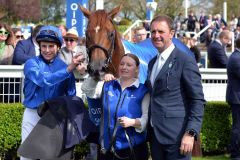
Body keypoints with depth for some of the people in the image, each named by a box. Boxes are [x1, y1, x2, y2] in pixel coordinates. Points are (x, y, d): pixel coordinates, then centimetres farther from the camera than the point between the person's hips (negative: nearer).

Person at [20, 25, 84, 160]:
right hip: (33, 114, -2)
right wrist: (69, 69, -34)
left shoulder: (64, 66, 1)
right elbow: (44, 80, -27)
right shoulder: (32, 64, -8)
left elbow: (71, 94, 5)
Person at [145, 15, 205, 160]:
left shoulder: (185, 61, -8)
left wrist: (191, 133, -19)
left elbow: (198, 100, -11)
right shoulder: (152, 63, 16)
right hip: (155, 135, 7)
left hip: (176, 136, -7)